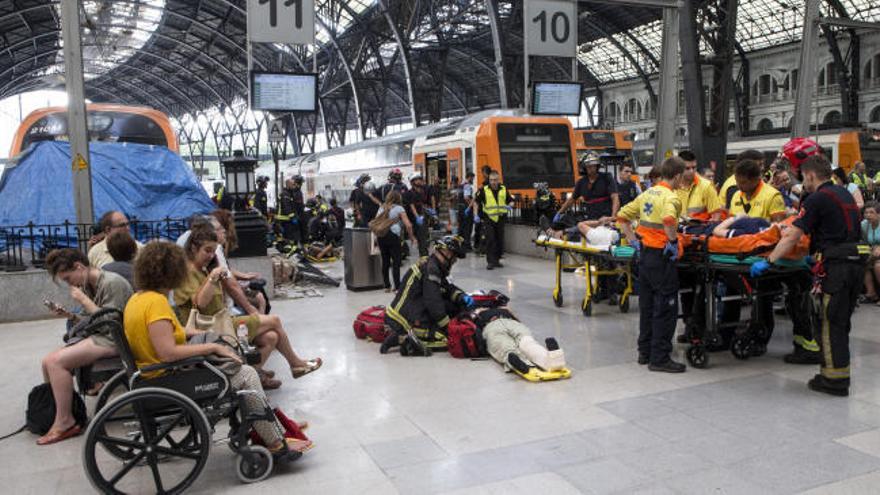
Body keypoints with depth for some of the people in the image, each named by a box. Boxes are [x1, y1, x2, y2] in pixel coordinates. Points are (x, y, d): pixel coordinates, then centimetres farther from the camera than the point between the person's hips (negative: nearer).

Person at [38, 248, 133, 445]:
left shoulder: (113, 283, -15)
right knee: (48, 362, 2)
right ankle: (52, 410, 19)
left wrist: (83, 299, -15)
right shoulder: (88, 285, 12)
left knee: (56, 361, -20)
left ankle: (65, 422, -10)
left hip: (113, 340, -9)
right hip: (96, 337, 9)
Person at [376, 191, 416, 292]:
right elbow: (408, 225, -4)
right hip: (393, 235, -5)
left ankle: (387, 286, 16)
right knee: (396, 262, -2)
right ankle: (397, 287, -5)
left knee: (385, 261, 11)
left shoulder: (382, 208, 19)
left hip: (381, 236, 5)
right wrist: (412, 237, 7)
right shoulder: (399, 208, 4)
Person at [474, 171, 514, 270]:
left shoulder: (504, 189, 5)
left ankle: (497, 260, 22)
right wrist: (476, 215, -4)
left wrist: (509, 206, -8)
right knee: (490, 240, -10)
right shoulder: (484, 190, -3)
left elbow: (511, 200, 16)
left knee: (500, 240, 9)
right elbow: (476, 202, 5)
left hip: (500, 218, 3)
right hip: (488, 218, -3)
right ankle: (490, 262, -7)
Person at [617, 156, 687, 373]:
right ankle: (660, 358, 3)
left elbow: (622, 216, 16)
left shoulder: (647, 194, 11)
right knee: (666, 307, -1)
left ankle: (645, 352, 24)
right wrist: (673, 242, -21)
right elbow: (668, 220, -35)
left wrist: (633, 241, 14)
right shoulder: (670, 197, -13)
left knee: (647, 305, 15)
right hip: (661, 257, -8)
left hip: (644, 253, 8)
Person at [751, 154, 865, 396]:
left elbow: (792, 237, -13)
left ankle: (834, 380, 3)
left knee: (830, 322, -1)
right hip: (856, 261, 9)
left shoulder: (818, 199, -10)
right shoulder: (845, 193, 17)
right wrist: (818, 255, 30)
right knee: (841, 321, 16)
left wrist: (768, 262, -9)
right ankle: (840, 374, 24)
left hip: (836, 266, -9)